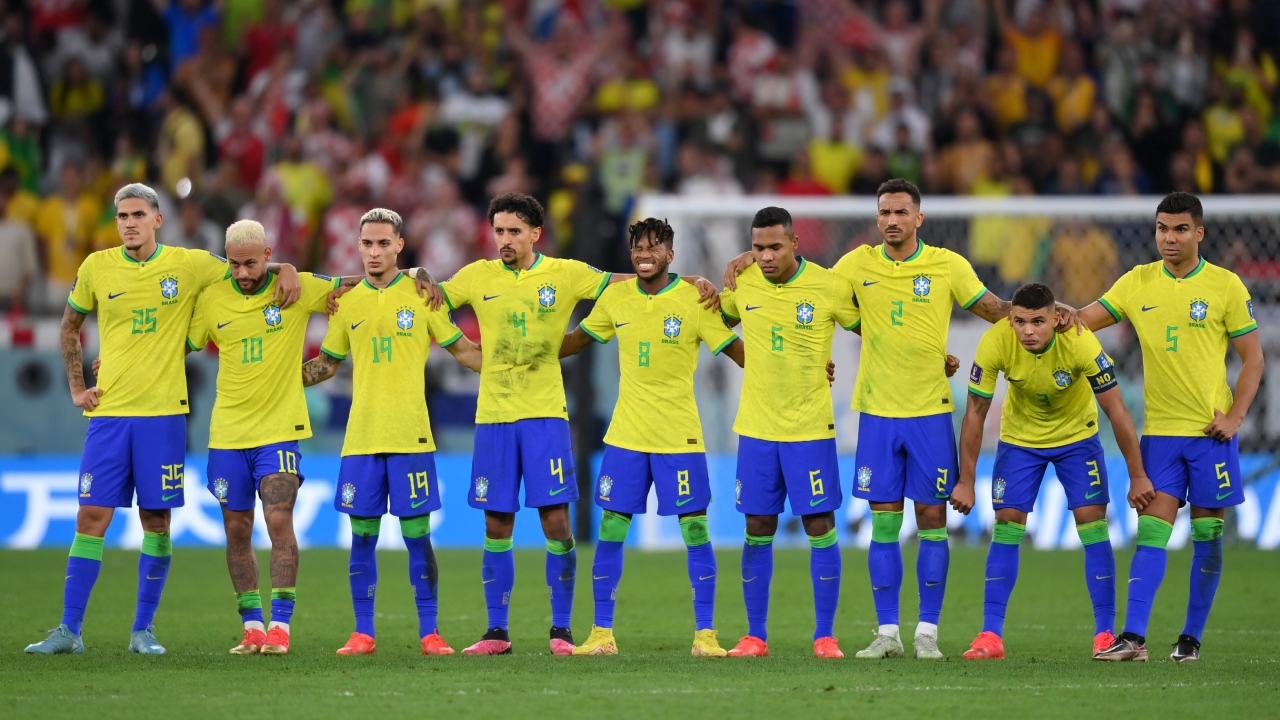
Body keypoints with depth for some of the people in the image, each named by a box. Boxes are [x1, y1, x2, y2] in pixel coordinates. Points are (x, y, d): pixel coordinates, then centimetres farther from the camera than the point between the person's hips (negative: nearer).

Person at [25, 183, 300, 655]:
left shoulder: (190, 265, 0)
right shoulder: (97, 268, 4)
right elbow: (70, 327, 18)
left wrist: (286, 269, -7)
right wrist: (76, 388, 11)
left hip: (164, 412, -1)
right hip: (109, 412, 1)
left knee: (156, 520, 1)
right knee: (91, 516, -3)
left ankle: (143, 630, 11)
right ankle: (69, 630, 1)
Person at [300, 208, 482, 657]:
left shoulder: (421, 296, 2)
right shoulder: (346, 304, 9)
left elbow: (462, 350, 9)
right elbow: (327, 364, 21)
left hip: (410, 435, -2)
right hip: (361, 436, 2)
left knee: (417, 534, -3)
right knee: (362, 535, 2)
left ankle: (429, 632, 3)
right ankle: (363, 634, 9)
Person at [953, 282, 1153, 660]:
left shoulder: (1080, 343, -32)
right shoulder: (995, 343, -28)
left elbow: (1117, 410, -23)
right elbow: (975, 413, -16)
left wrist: (1138, 476, -21)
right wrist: (966, 482, -13)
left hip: (1077, 436, -1)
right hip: (1019, 439, 1)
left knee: (1093, 525, -9)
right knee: (1006, 526, -6)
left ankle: (1105, 634, -3)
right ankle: (991, 636, -2)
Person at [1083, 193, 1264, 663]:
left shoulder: (1225, 286, -2)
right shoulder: (1137, 284, 6)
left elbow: (1253, 358, 1)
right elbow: (1082, 321, 10)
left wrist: (1235, 417, -9)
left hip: (1211, 430, -2)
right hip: (1159, 429, 2)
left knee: (1207, 535, 2)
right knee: (1152, 531, -6)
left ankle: (1192, 638, 11)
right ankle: (1133, 637, -11)